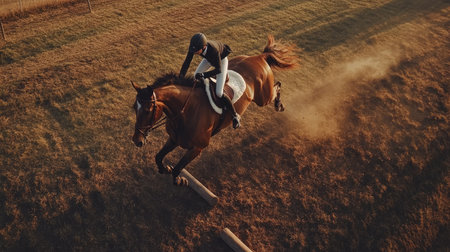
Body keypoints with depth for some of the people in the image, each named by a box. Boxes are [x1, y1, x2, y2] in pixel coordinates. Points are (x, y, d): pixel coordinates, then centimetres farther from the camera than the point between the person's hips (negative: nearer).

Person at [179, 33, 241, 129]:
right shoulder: (194, 46, -31)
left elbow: (218, 69, -32)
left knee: (218, 93, -14)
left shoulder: (213, 50, -45)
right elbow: (187, 62, -19)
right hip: (209, 58, 6)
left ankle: (235, 115, 2)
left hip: (221, 60, -6)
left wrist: (204, 74, -44)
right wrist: (180, 78, -25)